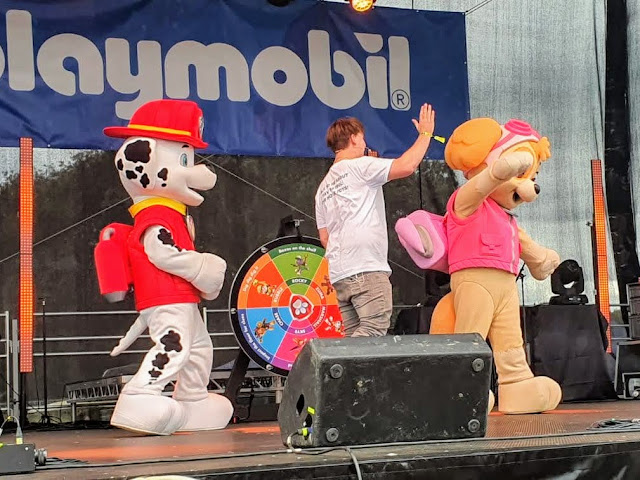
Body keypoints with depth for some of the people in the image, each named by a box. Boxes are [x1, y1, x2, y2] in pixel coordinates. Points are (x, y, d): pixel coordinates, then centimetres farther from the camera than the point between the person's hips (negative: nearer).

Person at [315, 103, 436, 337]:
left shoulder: (324, 187, 25)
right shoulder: (359, 166, 1)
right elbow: (406, 166, -10)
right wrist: (425, 134, 2)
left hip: (338, 273, 9)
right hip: (366, 268, -8)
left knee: (354, 337, 5)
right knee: (375, 328, -14)